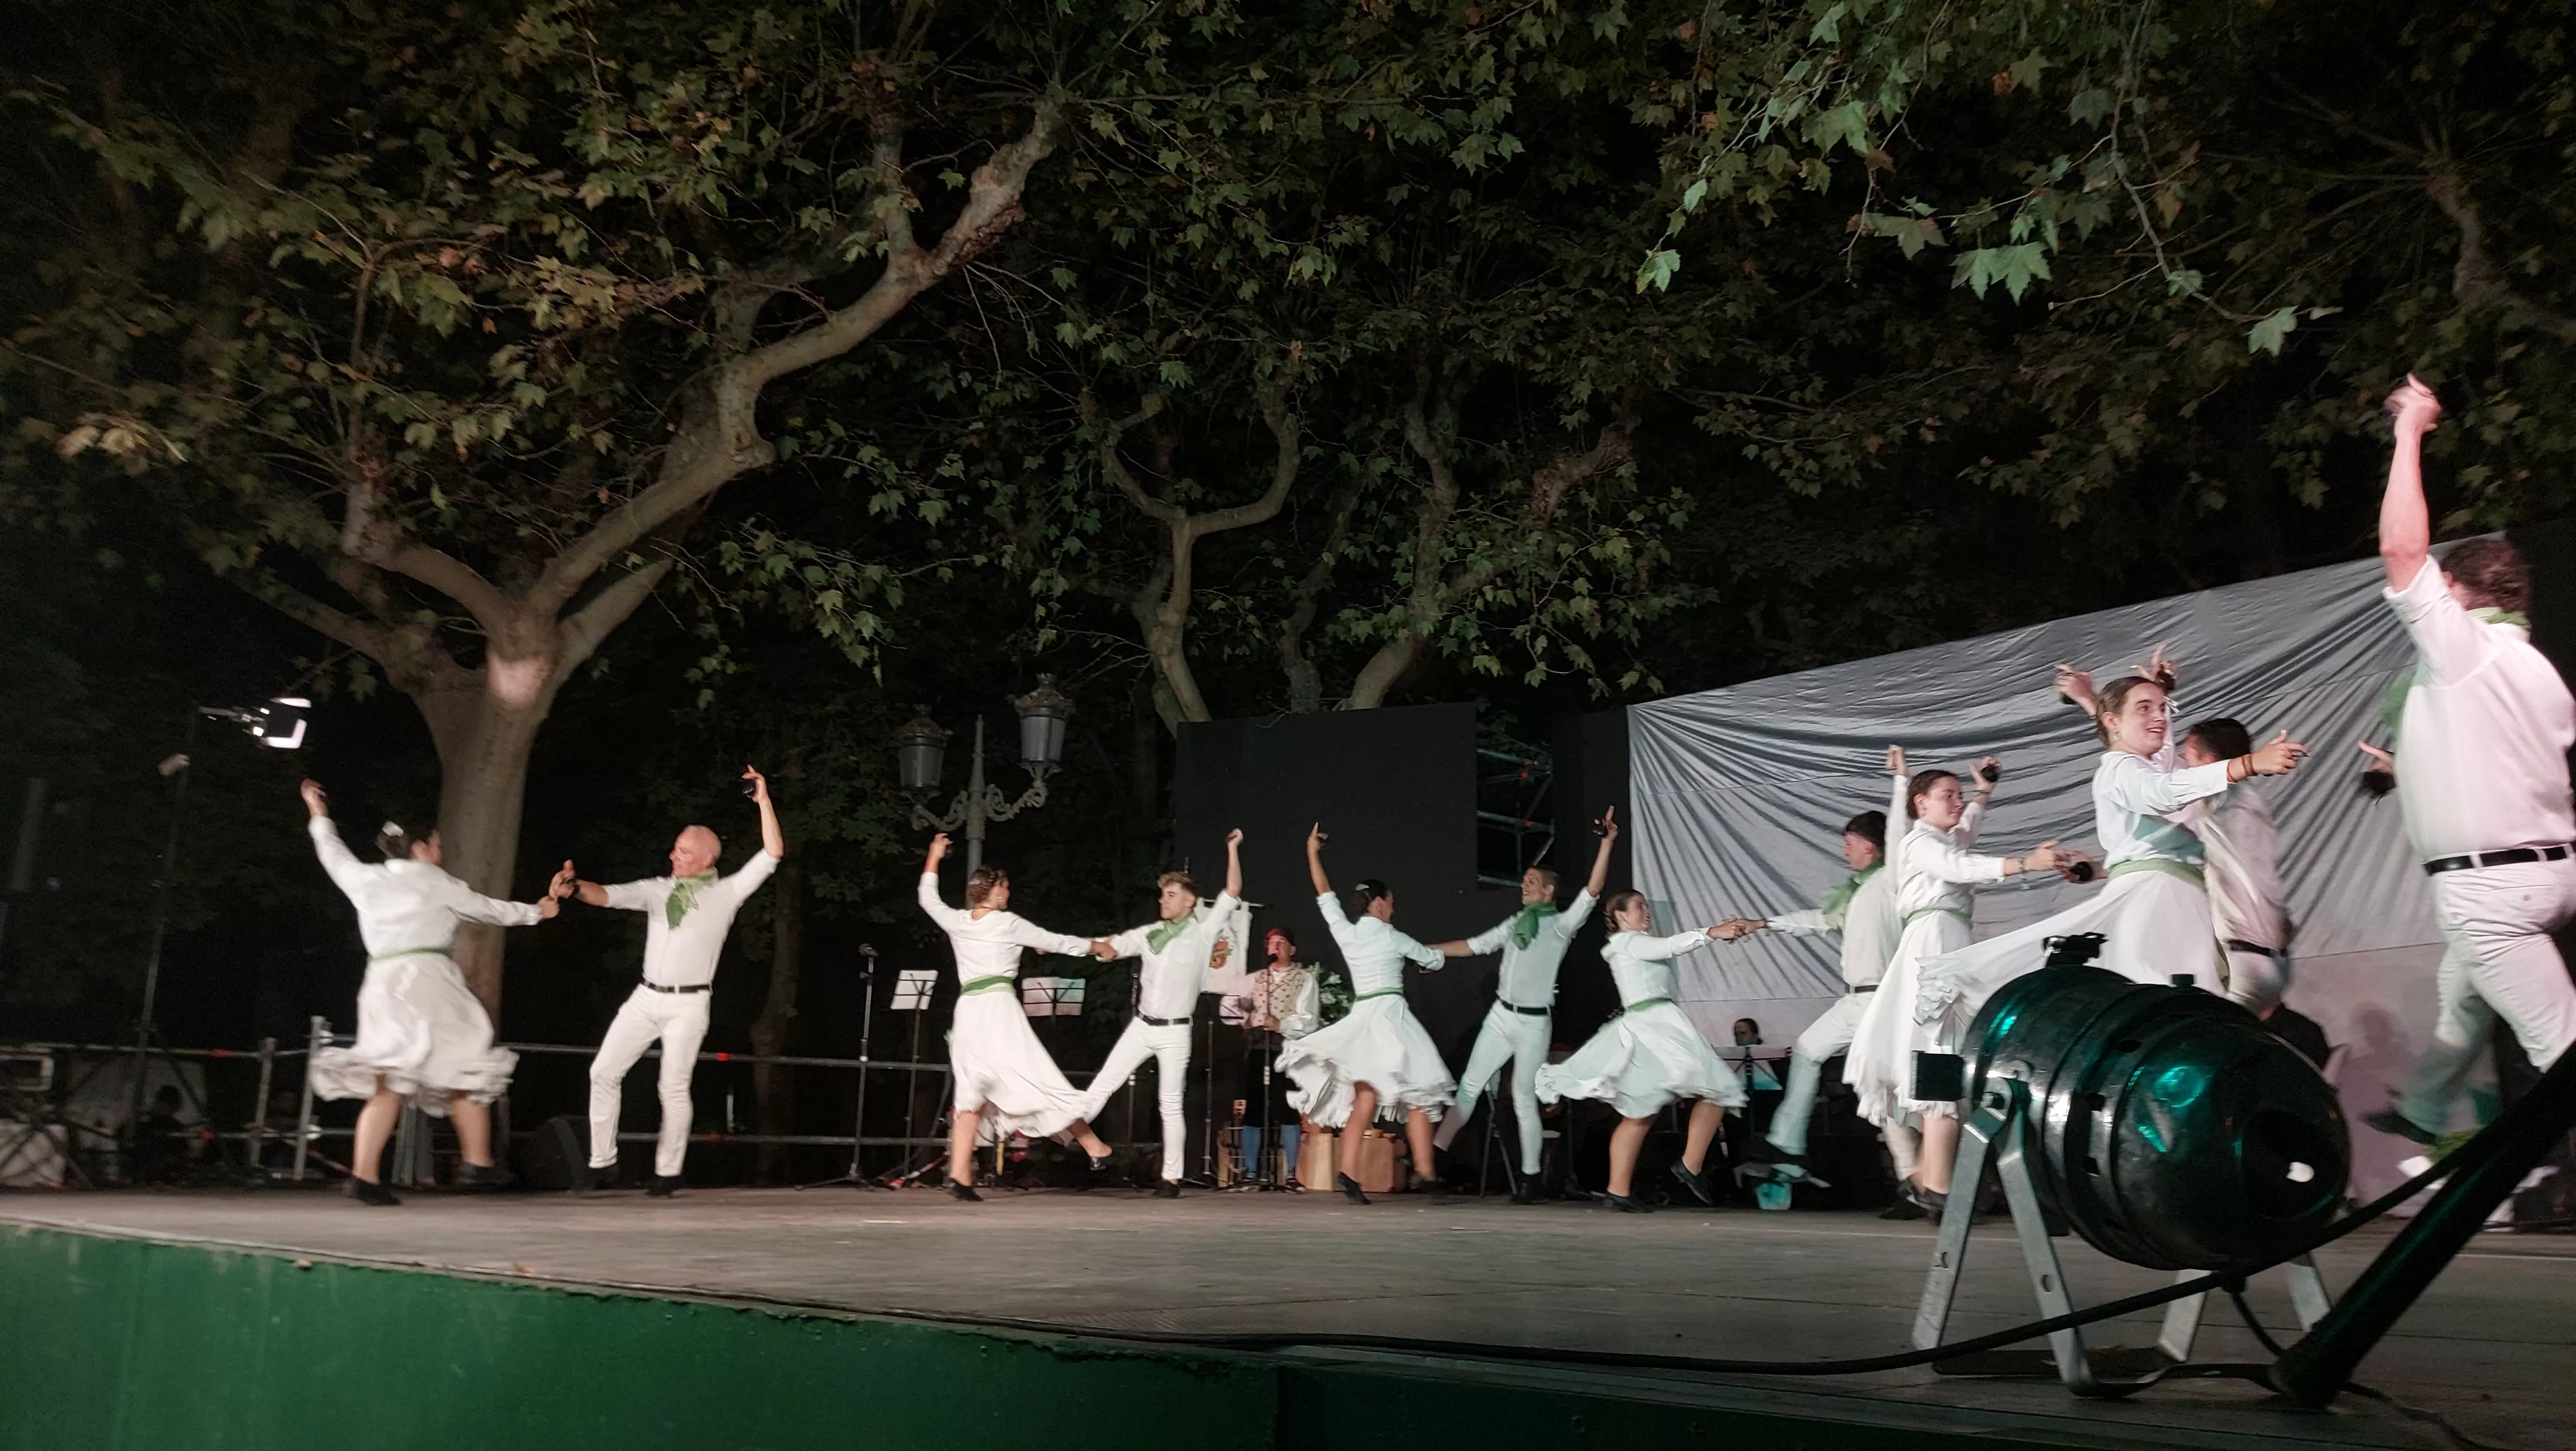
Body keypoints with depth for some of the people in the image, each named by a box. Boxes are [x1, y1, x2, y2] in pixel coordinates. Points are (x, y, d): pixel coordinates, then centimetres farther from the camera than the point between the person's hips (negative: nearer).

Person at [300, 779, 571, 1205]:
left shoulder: (367, 880, 15)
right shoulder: (432, 880, 4)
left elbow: (337, 857, 35)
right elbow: (488, 908, 14)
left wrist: (320, 818, 52)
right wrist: (536, 911, 28)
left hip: (382, 985, 5)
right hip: (427, 981, -5)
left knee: (388, 1084, 3)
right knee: (467, 1071, 6)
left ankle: (364, 1175, -10)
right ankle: (478, 1164, 8)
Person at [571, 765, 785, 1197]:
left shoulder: (726, 892, 1)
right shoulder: (657, 890, 10)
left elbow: (773, 854, -5)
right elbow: (608, 896, 1)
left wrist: (764, 801, -9)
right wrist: (576, 887, -20)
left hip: (688, 1004, -4)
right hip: (646, 998, 4)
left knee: (673, 1088, -2)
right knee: (604, 1072, 2)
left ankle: (667, 1172, 11)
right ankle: (602, 1158, 14)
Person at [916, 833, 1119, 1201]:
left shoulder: (956, 922, 11)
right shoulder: (1007, 923, 0)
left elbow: (927, 898, 30)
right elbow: (1054, 942, 9)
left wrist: (934, 857, 41)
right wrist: (1095, 946, 24)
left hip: (968, 1012, 5)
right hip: (999, 1008, -5)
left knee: (972, 1095, 7)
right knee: (1038, 1081, -2)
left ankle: (960, 1177, -4)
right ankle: (1096, 1150, 4)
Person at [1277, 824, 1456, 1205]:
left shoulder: (1346, 933, 7)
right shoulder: (1393, 938, -1)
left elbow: (1325, 895, 18)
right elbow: (1434, 959, 12)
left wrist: (1312, 853, 26)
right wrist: (1440, 952, 36)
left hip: (1360, 1017, 5)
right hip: (1390, 1015, -5)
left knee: (1365, 1097, 2)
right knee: (1416, 1096, 0)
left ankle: (1348, 1171, -11)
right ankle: (1424, 1170, -5)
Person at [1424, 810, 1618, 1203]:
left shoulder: (1561, 925, -5)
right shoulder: (1515, 923, 11)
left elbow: (1593, 890, -17)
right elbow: (1474, 945, 17)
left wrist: (1608, 842, -25)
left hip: (1534, 1023, -5)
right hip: (1501, 1016, 5)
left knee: (1524, 1099, 1)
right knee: (1470, 1085, 5)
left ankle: (1530, 1178, 11)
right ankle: (1437, 1152, 10)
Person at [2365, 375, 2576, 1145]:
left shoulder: (2461, 646, -12)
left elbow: (2402, 548, -22)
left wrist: (2410, 431, -13)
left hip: (2486, 882, -10)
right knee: (2457, 1000, 27)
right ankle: (2422, 1112, 44)